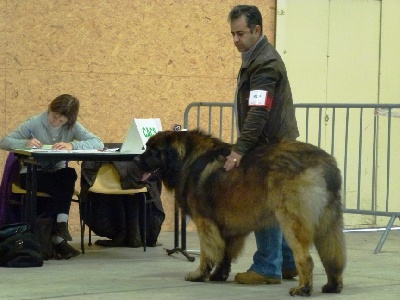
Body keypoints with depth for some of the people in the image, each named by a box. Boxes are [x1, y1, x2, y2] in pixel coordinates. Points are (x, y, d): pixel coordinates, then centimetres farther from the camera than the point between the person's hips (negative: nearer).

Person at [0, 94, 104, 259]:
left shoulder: (73, 127, -1)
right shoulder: (34, 124, -7)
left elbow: (98, 143, -14)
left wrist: (72, 145, -31)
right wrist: (26, 143, -29)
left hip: (57, 174, 3)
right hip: (31, 175, -3)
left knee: (70, 174, -32)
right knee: (63, 188, -31)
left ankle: (57, 236, -32)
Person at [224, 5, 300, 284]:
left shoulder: (266, 62, -18)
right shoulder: (256, 56, 14)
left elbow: (258, 112, -27)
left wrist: (240, 148, -30)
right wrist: (242, 146, 18)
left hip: (272, 145, -10)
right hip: (271, 144, 10)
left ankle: (268, 268, -4)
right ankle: (287, 263, 20)